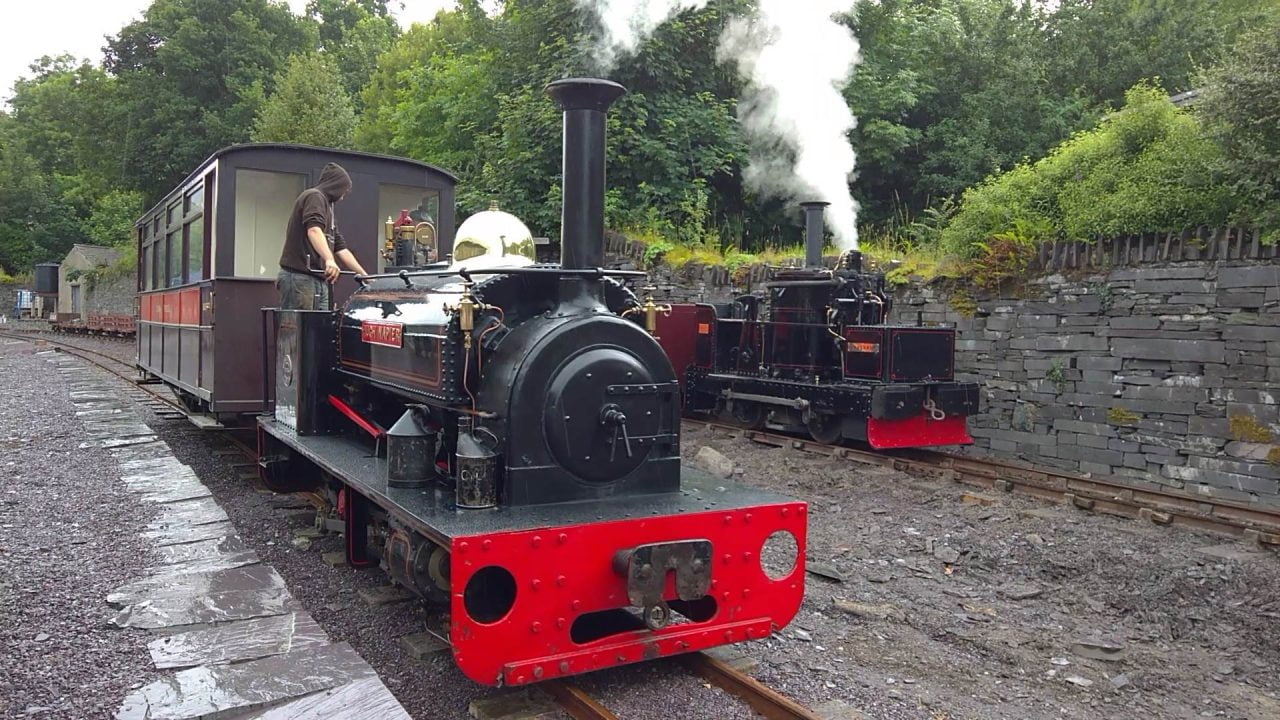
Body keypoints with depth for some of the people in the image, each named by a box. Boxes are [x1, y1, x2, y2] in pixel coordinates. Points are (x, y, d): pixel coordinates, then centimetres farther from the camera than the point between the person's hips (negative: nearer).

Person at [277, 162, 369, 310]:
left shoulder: (327, 208, 28)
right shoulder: (314, 196, -2)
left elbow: (341, 249, 26)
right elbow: (314, 230, -21)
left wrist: (365, 275, 22)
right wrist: (329, 260, -36)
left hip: (319, 281, 9)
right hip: (299, 278, -9)